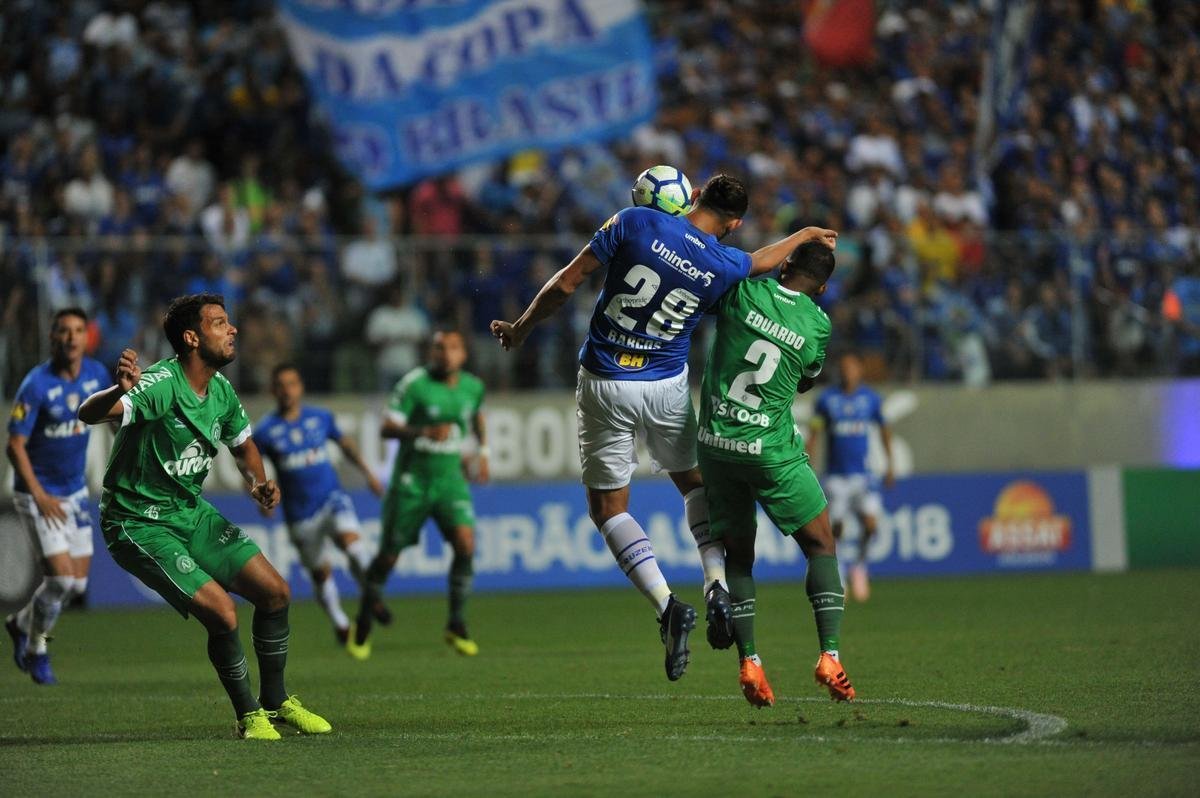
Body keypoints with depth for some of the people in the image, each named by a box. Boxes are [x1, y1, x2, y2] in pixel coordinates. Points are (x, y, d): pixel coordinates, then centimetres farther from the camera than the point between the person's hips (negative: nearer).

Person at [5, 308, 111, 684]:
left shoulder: (95, 374, -2)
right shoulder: (36, 384, -19)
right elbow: (15, 446, -19)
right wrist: (40, 497, -23)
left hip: (74, 492, 6)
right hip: (38, 492, -6)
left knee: (77, 583, 7)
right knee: (60, 576, -14)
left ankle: (21, 624, 35)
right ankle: (36, 650, 11)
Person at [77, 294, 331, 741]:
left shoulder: (220, 389, 1)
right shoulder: (162, 384, -25)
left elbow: (243, 444, 21)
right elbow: (89, 414, -40)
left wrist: (258, 482, 1)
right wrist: (120, 390, -62)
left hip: (193, 513, 8)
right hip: (140, 523, -8)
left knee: (275, 592, 5)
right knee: (222, 613, -19)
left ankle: (275, 701, 26)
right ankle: (249, 715, 5)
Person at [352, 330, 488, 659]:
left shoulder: (473, 387, 2)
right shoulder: (414, 383, -14)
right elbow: (387, 428, -19)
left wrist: (483, 451, 18)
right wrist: (424, 432, -33)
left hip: (451, 479, 3)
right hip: (412, 481, -3)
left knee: (466, 543, -18)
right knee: (389, 555, 4)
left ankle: (456, 626, -7)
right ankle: (363, 625, 25)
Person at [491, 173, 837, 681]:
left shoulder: (635, 223, -13)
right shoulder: (724, 266, -6)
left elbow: (565, 284, -10)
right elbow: (764, 260, 19)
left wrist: (521, 329, 7)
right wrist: (807, 234, 40)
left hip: (604, 386, -2)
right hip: (668, 389, 2)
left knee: (607, 505, 10)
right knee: (694, 481, 26)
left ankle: (666, 605, -9)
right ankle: (717, 589, 7)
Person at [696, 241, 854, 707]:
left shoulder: (743, 291, -8)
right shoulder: (817, 325, -5)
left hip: (716, 442, 2)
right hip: (773, 451, -2)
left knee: (737, 553, 14)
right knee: (821, 546, 9)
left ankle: (748, 661, 2)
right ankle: (829, 656, -5)